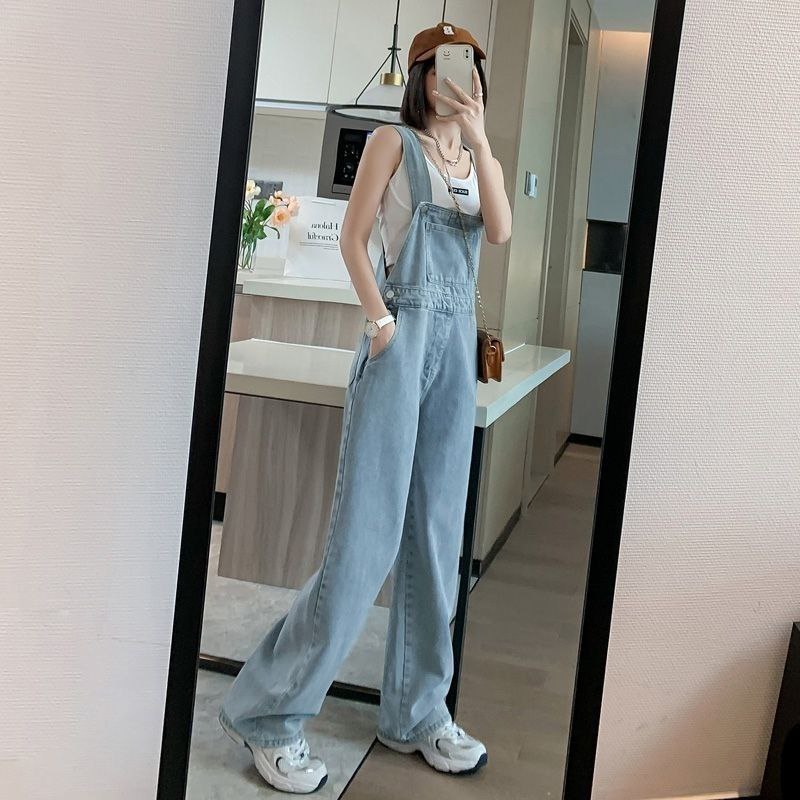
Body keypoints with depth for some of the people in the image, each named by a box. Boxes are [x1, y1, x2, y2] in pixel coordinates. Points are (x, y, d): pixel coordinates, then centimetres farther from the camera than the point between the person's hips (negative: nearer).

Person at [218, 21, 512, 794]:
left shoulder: (482, 159, 19)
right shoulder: (393, 140, 4)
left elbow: (500, 231, 0)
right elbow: (351, 237, -3)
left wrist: (478, 140, -6)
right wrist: (379, 320, -14)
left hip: (458, 341, 6)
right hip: (403, 335, -6)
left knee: (435, 533, 7)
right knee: (367, 531, -10)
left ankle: (417, 710, 18)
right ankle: (268, 709, 1)